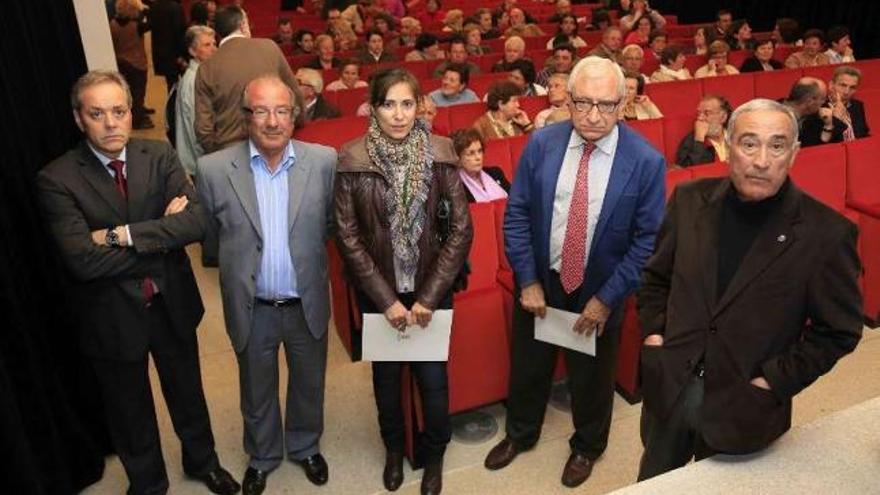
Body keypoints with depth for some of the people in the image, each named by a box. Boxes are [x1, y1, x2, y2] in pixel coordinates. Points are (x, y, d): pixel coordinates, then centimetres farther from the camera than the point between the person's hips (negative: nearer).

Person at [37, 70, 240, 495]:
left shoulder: (160, 156, -7)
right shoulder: (57, 178, -16)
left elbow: (196, 221, -20)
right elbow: (83, 261, -25)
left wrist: (123, 235, -26)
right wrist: (163, 232, -20)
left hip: (172, 303, 2)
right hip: (112, 315, -2)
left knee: (187, 392, 23)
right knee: (130, 412, 19)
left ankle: (202, 461, 50)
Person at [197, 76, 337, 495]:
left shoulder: (324, 161, -13)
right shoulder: (214, 169, -14)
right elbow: (211, 237, 0)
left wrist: (305, 257, 5)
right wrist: (240, 267, 7)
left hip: (308, 304, 1)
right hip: (251, 308, 0)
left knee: (308, 384, 22)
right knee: (257, 391, 22)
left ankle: (305, 447, 49)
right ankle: (262, 455, 48)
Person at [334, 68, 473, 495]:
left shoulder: (439, 153, -10)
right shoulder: (351, 160, -12)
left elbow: (461, 228, -9)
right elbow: (347, 237, -9)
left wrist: (429, 296, -12)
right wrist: (386, 299, -11)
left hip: (430, 288, 0)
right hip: (378, 291, 0)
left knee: (432, 376, 7)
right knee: (386, 373, 18)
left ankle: (434, 454, 36)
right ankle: (394, 447, 45)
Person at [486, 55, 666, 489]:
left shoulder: (646, 161, -17)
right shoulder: (541, 144, -11)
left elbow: (649, 239, -13)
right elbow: (516, 215, -6)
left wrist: (606, 298, -15)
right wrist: (528, 280, -10)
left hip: (599, 293, -1)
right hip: (539, 283, 2)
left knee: (592, 377, 21)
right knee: (528, 367, 22)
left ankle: (587, 446, 51)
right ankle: (520, 433, 51)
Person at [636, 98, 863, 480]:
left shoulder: (826, 233, -15)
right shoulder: (691, 200, -5)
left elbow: (840, 330, -7)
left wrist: (776, 380, -12)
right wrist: (653, 329, -3)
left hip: (743, 405, -2)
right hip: (669, 387, 3)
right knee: (652, 483, 24)